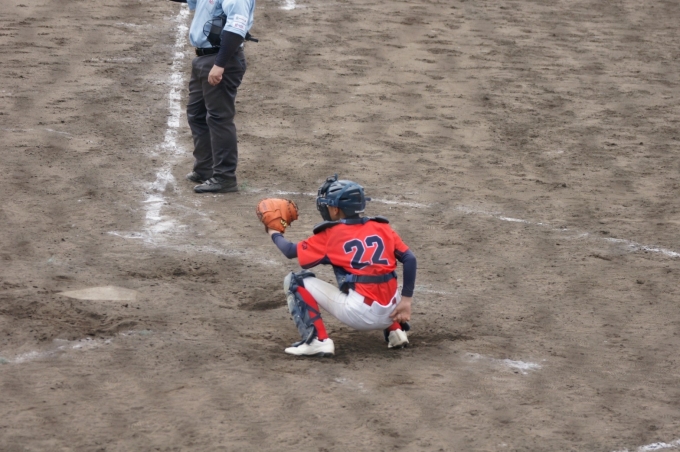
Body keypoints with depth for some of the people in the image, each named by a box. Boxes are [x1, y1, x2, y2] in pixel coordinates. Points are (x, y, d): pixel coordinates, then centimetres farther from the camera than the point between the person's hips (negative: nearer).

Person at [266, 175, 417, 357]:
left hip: (357, 314, -5)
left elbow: (291, 251, 11)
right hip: (388, 315, 5)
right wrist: (406, 300, 3)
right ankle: (396, 330, 20)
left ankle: (317, 340, -4)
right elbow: (409, 259, 2)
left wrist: (274, 233, 31)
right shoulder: (382, 227, 11)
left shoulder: (330, 234, 2)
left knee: (295, 281, 7)